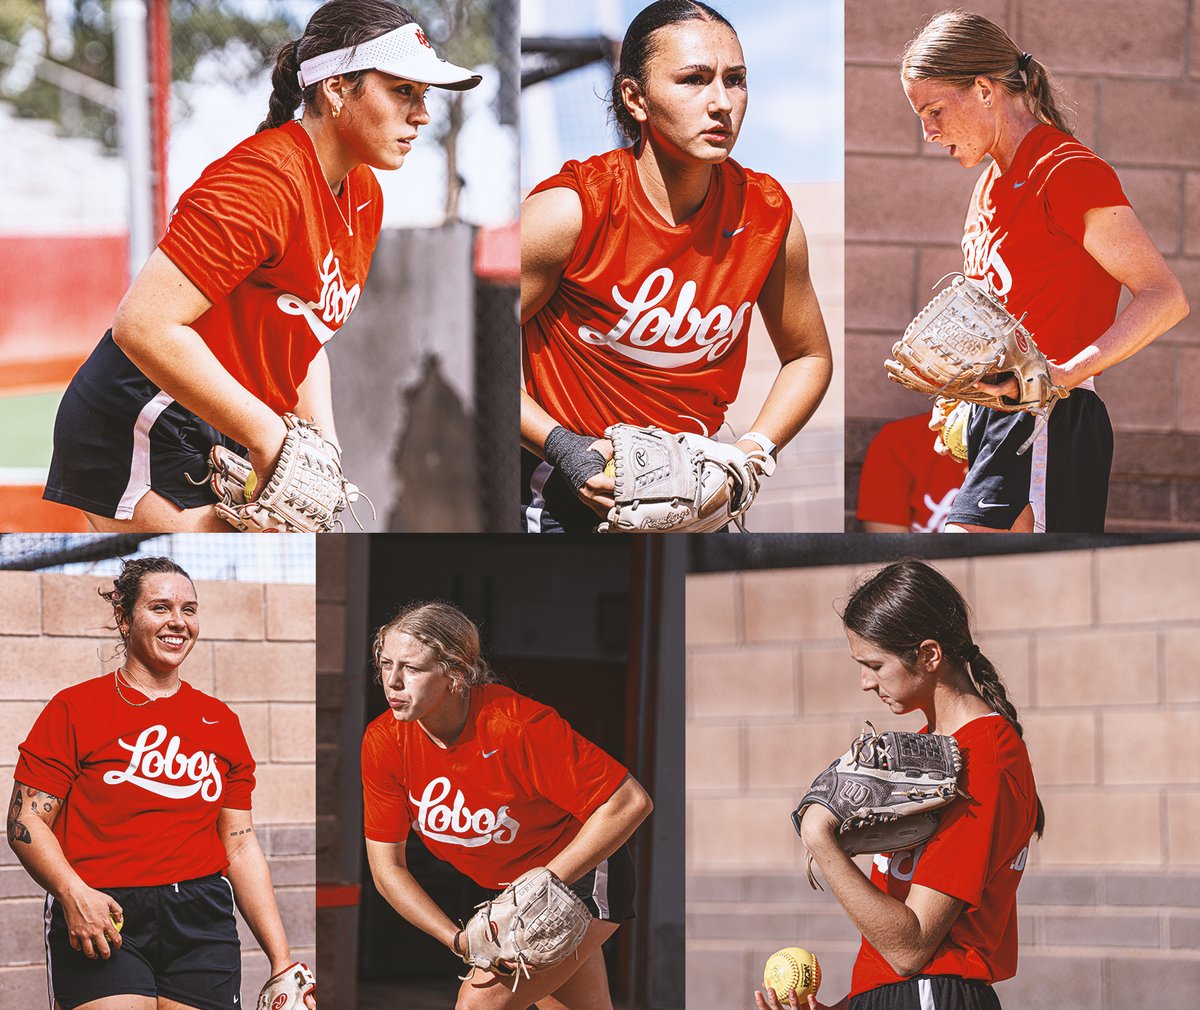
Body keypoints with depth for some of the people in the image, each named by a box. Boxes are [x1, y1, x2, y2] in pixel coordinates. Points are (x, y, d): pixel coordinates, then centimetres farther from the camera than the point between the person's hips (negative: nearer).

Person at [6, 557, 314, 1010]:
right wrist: (73, 893, -21)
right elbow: (26, 820, -4)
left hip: (201, 921, 4)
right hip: (101, 922, -4)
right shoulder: (74, 709, 2)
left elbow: (241, 845, 15)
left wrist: (281, 960, 9)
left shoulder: (220, 721, 15)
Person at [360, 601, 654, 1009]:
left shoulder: (517, 724, -31)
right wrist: (461, 941, -22)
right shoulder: (383, 741, -16)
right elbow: (386, 867, -10)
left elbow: (630, 803, -28)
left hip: (580, 878, -6)